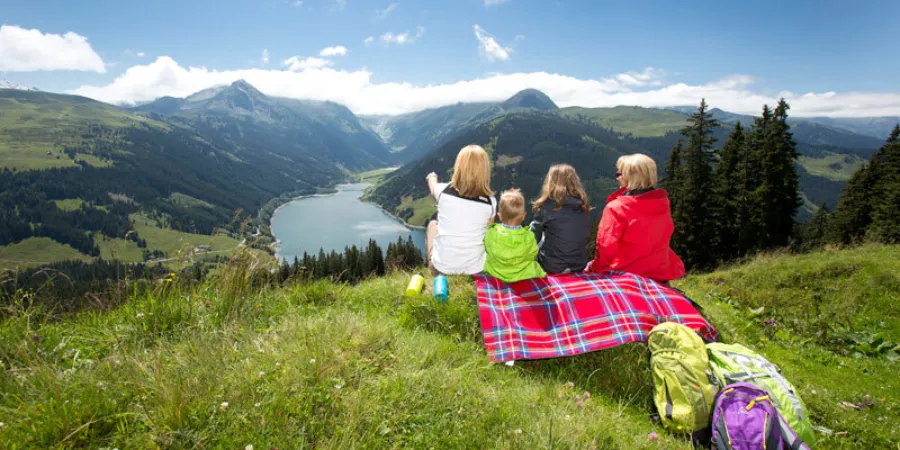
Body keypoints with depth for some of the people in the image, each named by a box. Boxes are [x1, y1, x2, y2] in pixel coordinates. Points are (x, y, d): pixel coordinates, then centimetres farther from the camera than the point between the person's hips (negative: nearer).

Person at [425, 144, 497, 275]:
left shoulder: (444, 191, -12)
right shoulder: (490, 201, -13)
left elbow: (433, 188, 15)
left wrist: (432, 176, 38)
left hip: (442, 267, 0)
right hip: (475, 269, 0)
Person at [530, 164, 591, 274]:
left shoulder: (548, 205, -13)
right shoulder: (583, 205, 0)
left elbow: (533, 238, -4)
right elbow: (586, 236, 11)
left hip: (553, 266, -4)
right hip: (580, 265, 4)